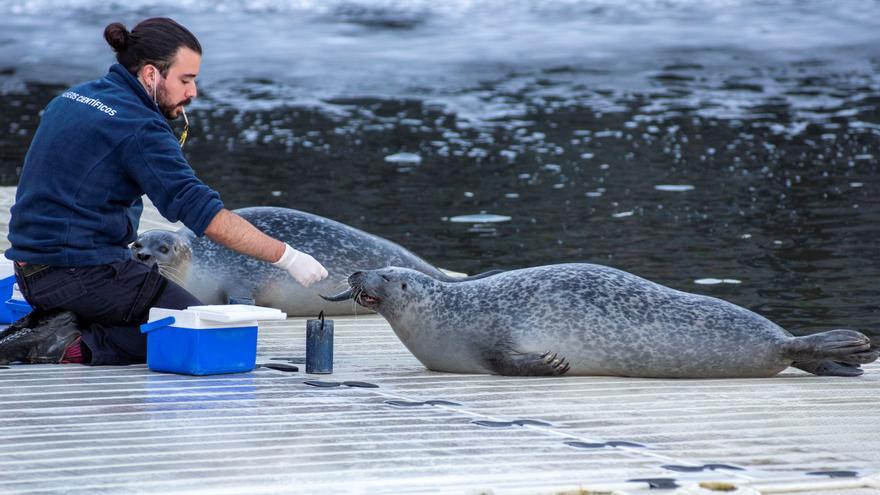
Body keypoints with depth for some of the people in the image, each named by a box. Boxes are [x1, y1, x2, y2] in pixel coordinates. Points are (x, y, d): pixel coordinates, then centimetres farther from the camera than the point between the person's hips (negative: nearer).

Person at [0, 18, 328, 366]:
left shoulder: (72, 98, 12)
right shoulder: (139, 128, -16)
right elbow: (201, 211, -22)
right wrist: (285, 257, -19)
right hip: (85, 270, -9)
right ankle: (78, 346, -13)